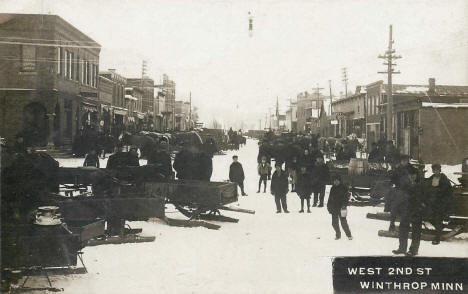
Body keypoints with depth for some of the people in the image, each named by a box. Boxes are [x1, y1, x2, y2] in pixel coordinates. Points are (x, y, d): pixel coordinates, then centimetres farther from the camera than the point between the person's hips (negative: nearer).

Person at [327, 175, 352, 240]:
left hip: (341, 208, -5)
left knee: (343, 222, -7)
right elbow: (330, 198, 20)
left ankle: (348, 235, 6)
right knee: (334, 222, 5)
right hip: (334, 208, 5)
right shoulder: (333, 188, 12)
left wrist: (344, 205, -16)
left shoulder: (343, 188, -4)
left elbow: (346, 197, -7)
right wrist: (328, 205, 16)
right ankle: (338, 234, 21)